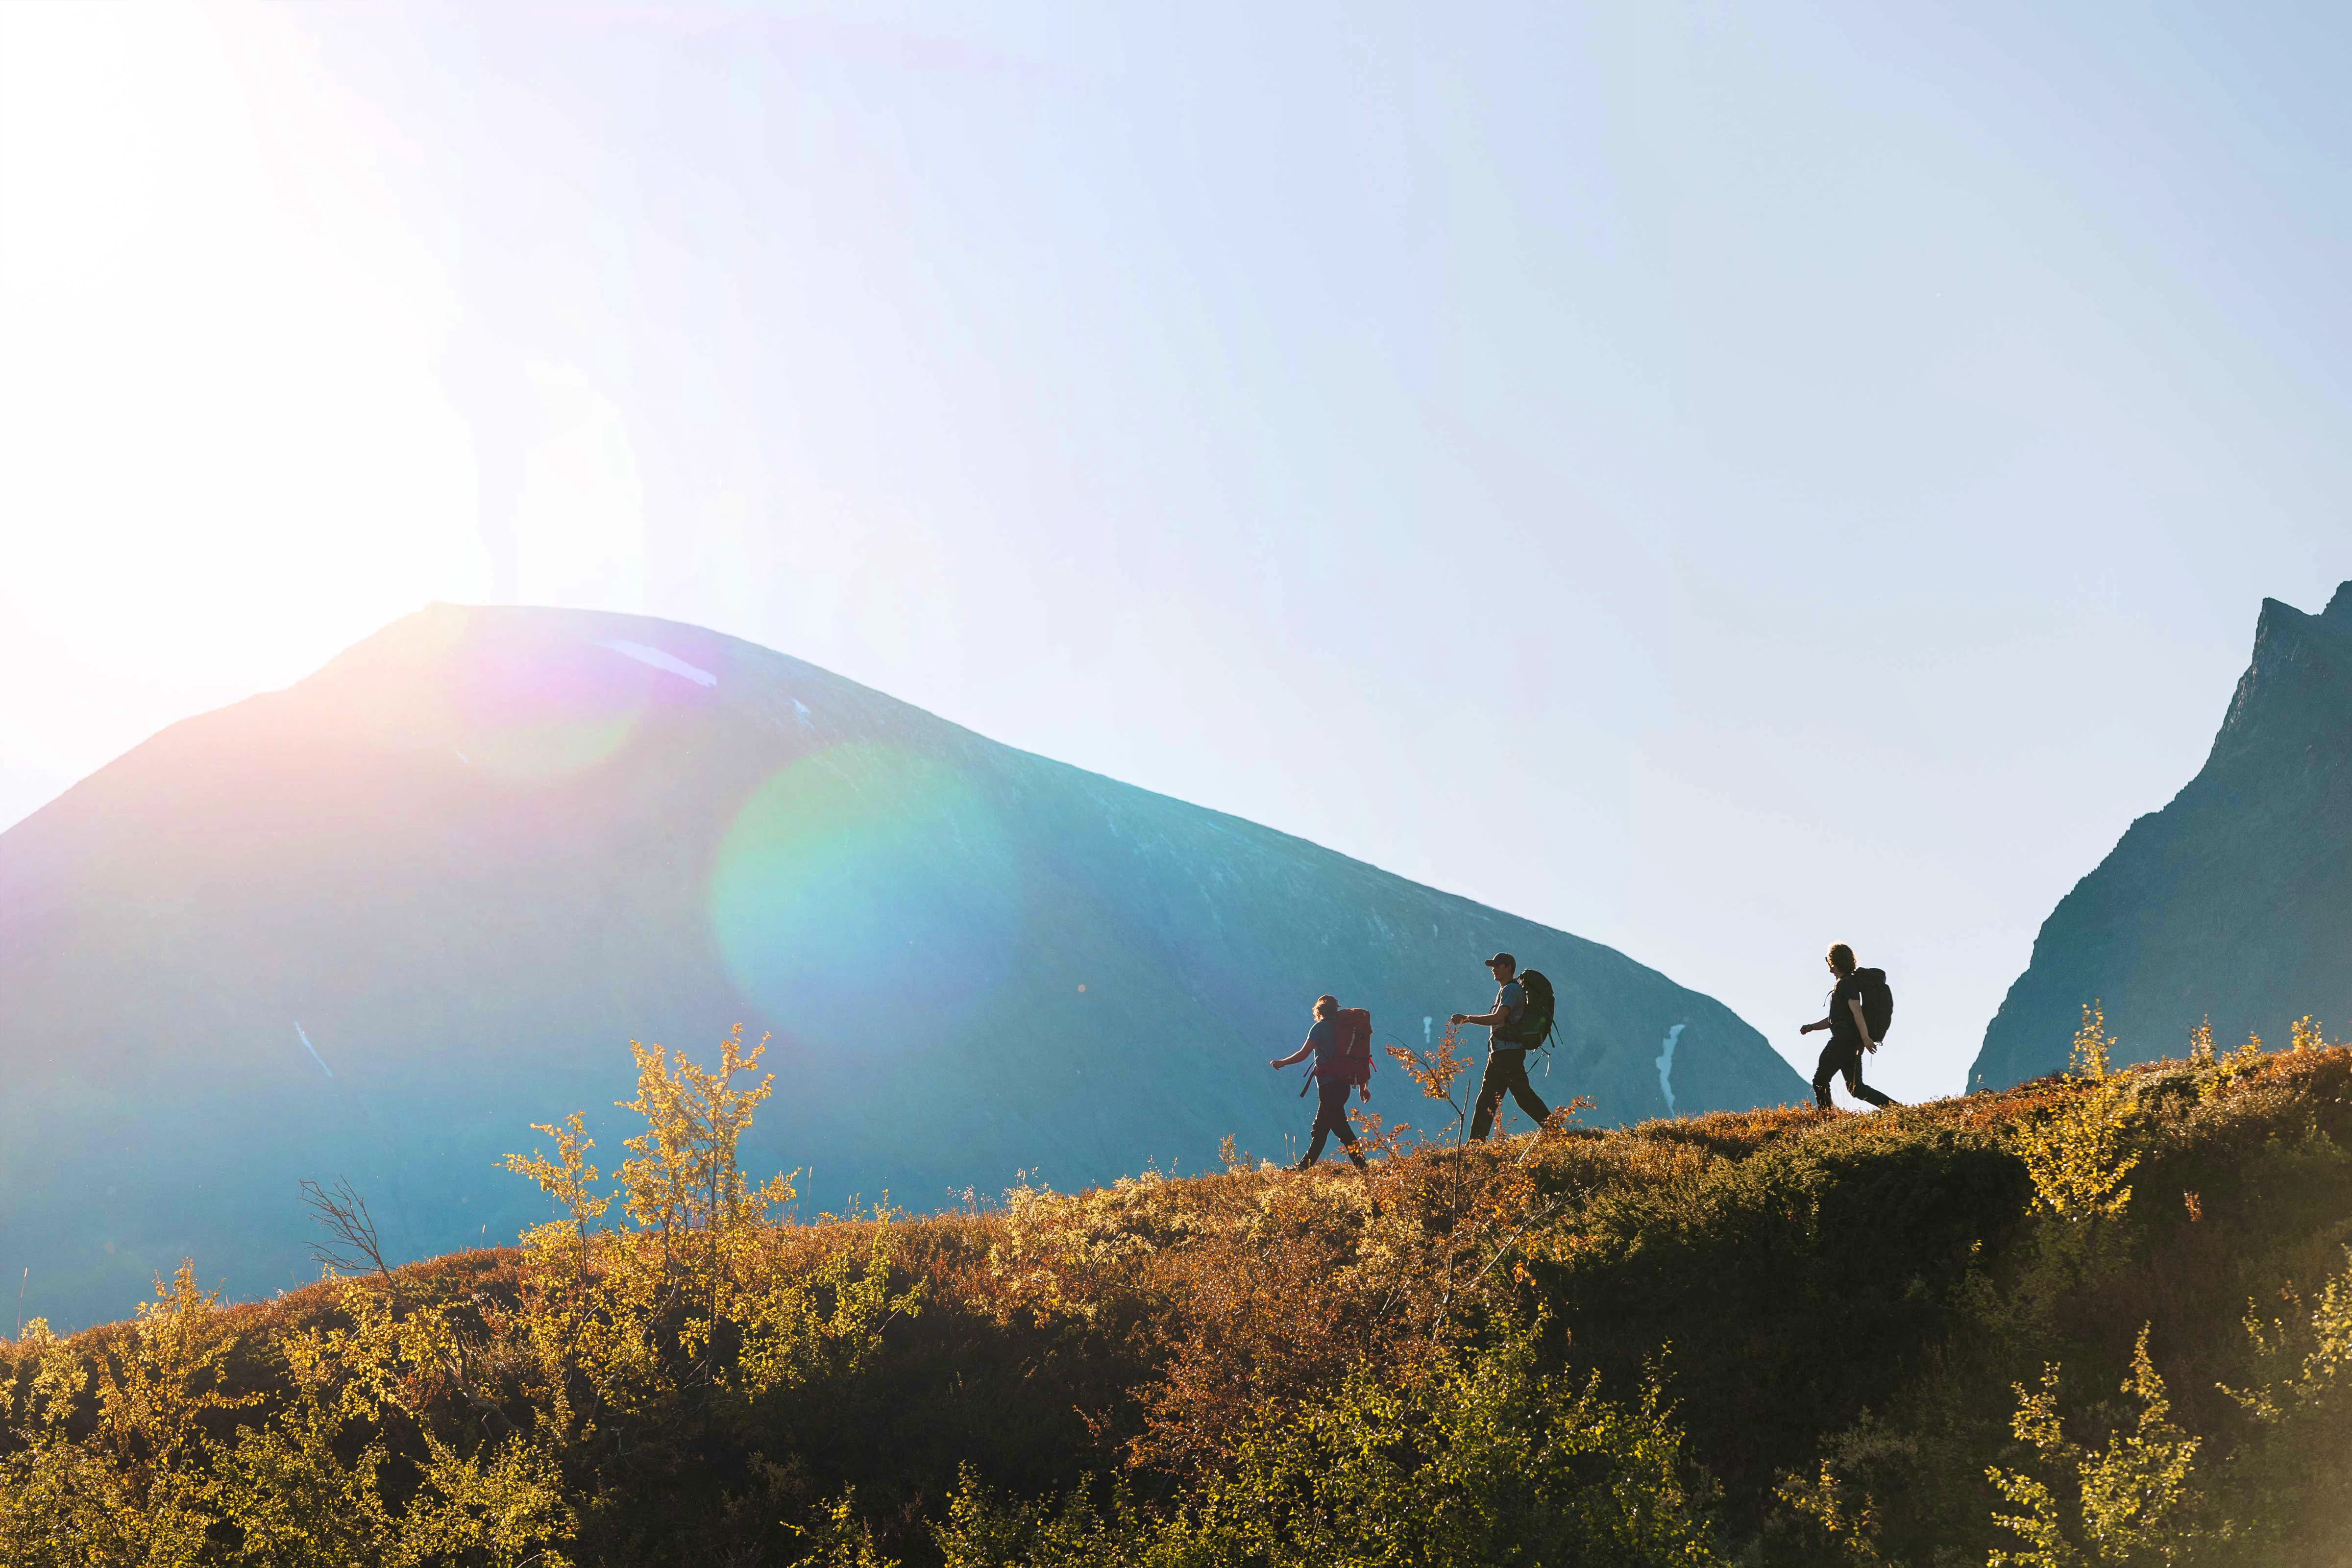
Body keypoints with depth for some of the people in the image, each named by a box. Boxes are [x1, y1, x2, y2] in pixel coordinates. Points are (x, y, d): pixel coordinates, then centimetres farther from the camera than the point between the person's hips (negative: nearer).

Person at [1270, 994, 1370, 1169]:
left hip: (1328, 1083, -8)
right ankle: (1305, 1166, 19)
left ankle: (1362, 1166, -13)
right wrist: (1363, 1086, 18)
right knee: (1320, 1127, 14)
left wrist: (1282, 1063, 6)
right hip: (1344, 1084, 8)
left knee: (1340, 1126, -7)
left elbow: (1303, 1054, -10)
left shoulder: (1320, 1027, -5)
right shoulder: (1344, 1027, 15)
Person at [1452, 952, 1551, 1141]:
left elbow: (1498, 1018, -24)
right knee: (1486, 1099, 8)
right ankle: (1475, 1144, 9)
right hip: (1498, 1054, 10)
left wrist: (1467, 1018, -19)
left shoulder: (1511, 989, -11)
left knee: (1523, 1095, -11)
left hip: (1509, 1052, -10)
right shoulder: (1505, 990, 21)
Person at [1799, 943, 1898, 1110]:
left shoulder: (1847, 983, -9)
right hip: (1852, 1043, 10)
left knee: (1820, 1081, -6)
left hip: (1845, 1039, -10)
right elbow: (1834, 1019, 27)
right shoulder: (1842, 983, 23)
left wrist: (1865, 1038, -28)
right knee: (1856, 1088, 8)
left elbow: (1857, 1011, -20)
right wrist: (1812, 1027, 15)